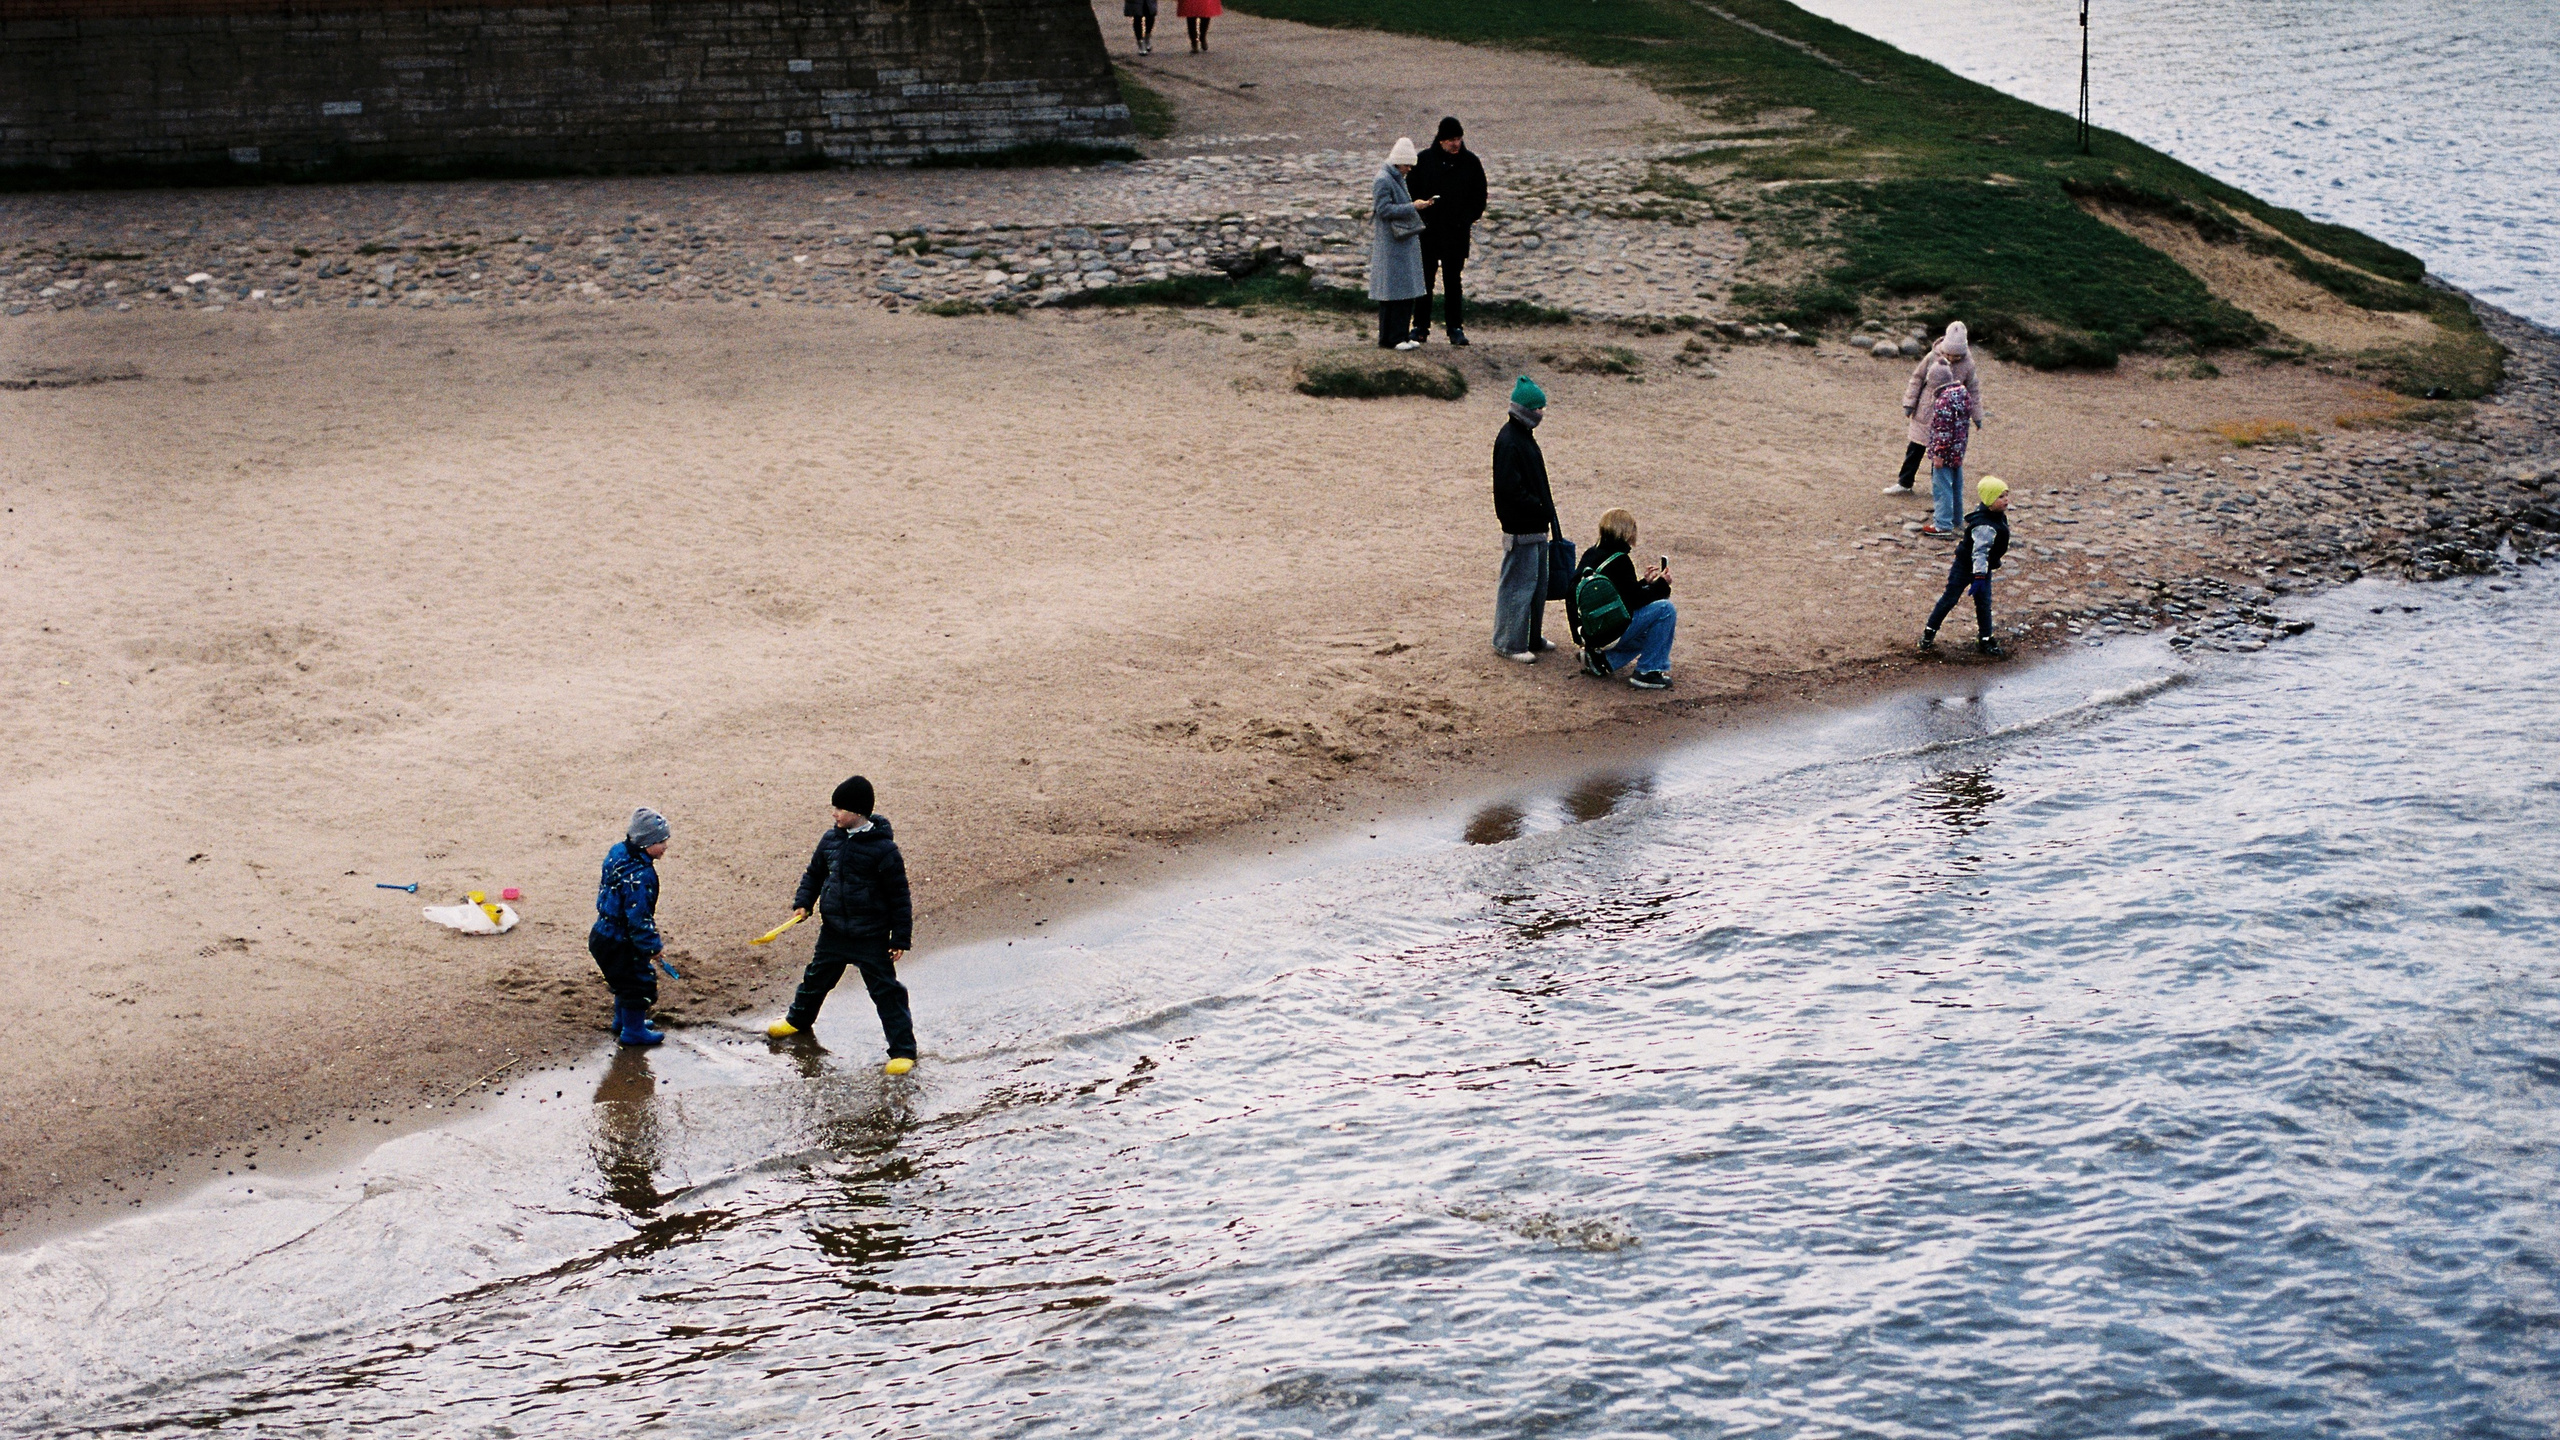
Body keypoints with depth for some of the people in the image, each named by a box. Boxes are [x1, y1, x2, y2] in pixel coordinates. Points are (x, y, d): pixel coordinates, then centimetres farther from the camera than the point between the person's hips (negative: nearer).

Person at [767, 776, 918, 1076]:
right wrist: (803, 902, 1)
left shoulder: (883, 848, -17)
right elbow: (814, 873, 17)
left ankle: (903, 1050, 4)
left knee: (886, 990, -3)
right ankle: (798, 1020, 50)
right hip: (833, 930, 6)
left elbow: (899, 897, -12)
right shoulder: (831, 839, 0)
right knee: (817, 977, 24)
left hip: (872, 938, -6)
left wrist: (900, 938, -12)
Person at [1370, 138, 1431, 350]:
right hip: (1390, 246, -10)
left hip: (1404, 243, 10)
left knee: (1406, 291, 9)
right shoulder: (1382, 181, -13)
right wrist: (1413, 207, -20)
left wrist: (1418, 206, 12)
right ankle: (1389, 339, -3)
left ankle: (1402, 336, 14)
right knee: (1393, 292, -7)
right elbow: (1384, 210, -20)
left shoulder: (1397, 179, 17)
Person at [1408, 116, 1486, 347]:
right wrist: (1419, 217, -8)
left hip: (1457, 234, 0)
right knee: (1424, 280, 4)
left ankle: (1456, 328, 10)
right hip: (1428, 232, 0)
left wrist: (1466, 219, -6)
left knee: (1453, 281, 5)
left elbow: (1479, 198, 8)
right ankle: (1420, 326, 12)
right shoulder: (1424, 160, 0)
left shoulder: (1470, 162, 2)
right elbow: (1412, 192, 6)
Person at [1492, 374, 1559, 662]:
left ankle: (1533, 638, 28)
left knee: (1538, 584, 17)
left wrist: (1547, 513, 16)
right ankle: (1510, 643, 5)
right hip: (1520, 530, -10)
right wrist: (1543, 510, -18)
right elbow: (1511, 490, -23)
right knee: (1519, 584, -3)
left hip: (1535, 527, 10)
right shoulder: (1509, 441, -18)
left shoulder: (1524, 436, 13)